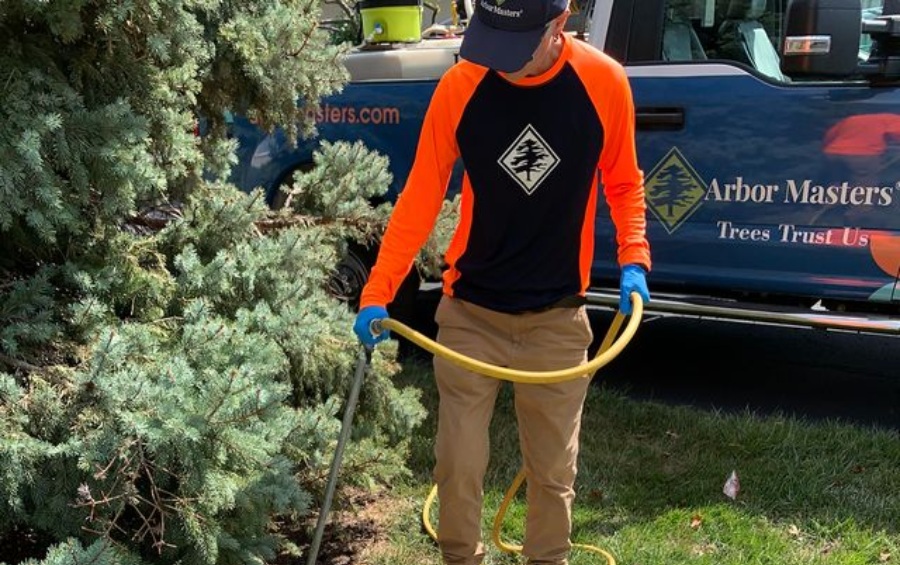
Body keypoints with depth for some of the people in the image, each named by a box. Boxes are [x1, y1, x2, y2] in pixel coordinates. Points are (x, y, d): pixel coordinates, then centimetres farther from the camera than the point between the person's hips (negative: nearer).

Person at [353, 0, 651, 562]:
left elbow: (623, 182, 4)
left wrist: (633, 259, -10)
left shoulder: (605, 83, -11)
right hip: (470, 311, 0)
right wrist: (378, 293, -9)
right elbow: (421, 197, -5)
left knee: (554, 469, 11)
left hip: (558, 316, 0)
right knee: (458, 464, 5)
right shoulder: (459, 87, -11)